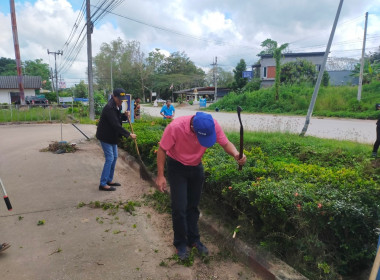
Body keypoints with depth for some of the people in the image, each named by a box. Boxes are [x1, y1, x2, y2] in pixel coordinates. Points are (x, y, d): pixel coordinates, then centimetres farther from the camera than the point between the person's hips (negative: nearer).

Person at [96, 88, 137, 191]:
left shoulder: (117, 106, 5)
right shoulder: (109, 108, -25)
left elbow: (118, 119, 17)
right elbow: (116, 125, -29)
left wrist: (125, 115, -5)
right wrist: (129, 134, -26)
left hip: (112, 136, 9)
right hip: (105, 136, -9)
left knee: (114, 157, 13)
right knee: (109, 158, -8)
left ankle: (109, 180, 24)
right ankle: (103, 184, 0)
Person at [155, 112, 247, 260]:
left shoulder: (213, 125, -25)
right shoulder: (175, 127, -34)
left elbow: (226, 143, -16)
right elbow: (162, 149, -21)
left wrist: (236, 154, -37)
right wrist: (160, 176, -21)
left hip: (196, 167, 4)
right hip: (176, 167, -3)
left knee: (193, 206, 14)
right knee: (179, 207, -4)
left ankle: (193, 239, 32)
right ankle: (180, 244, 18)